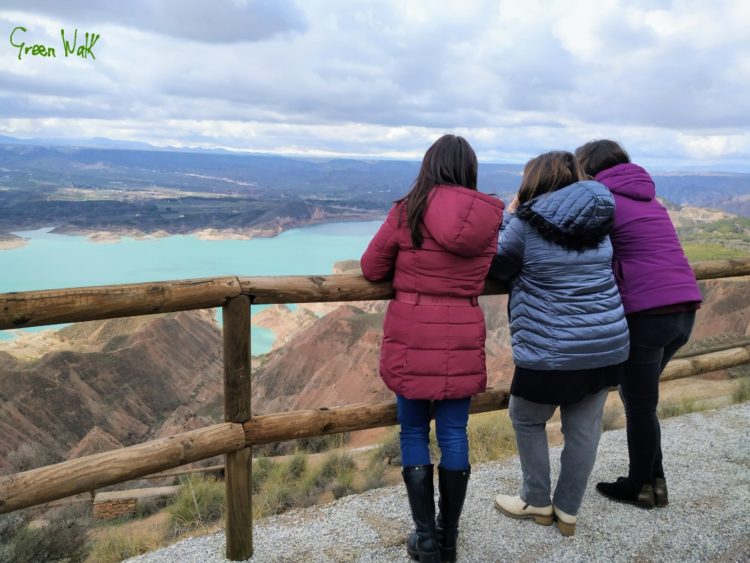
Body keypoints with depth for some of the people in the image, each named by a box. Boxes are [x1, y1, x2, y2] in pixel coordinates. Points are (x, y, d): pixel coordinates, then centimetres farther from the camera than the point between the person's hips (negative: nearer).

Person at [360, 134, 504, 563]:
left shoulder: (409, 210, -8)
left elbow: (372, 269, 1)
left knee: (414, 433, 11)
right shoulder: (492, 217, 0)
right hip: (463, 340, 2)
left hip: (412, 338, -2)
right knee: (454, 434, 12)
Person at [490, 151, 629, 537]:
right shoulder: (598, 221, 8)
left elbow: (496, 268, 1)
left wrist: (508, 218, 9)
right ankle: (568, 512, 26)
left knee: (527, 420, 17)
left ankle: (537, 502, 28)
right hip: (607, 345, 6)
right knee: (583, 429, 13)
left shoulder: (527, 223, -11)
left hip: (552, 351, -6)